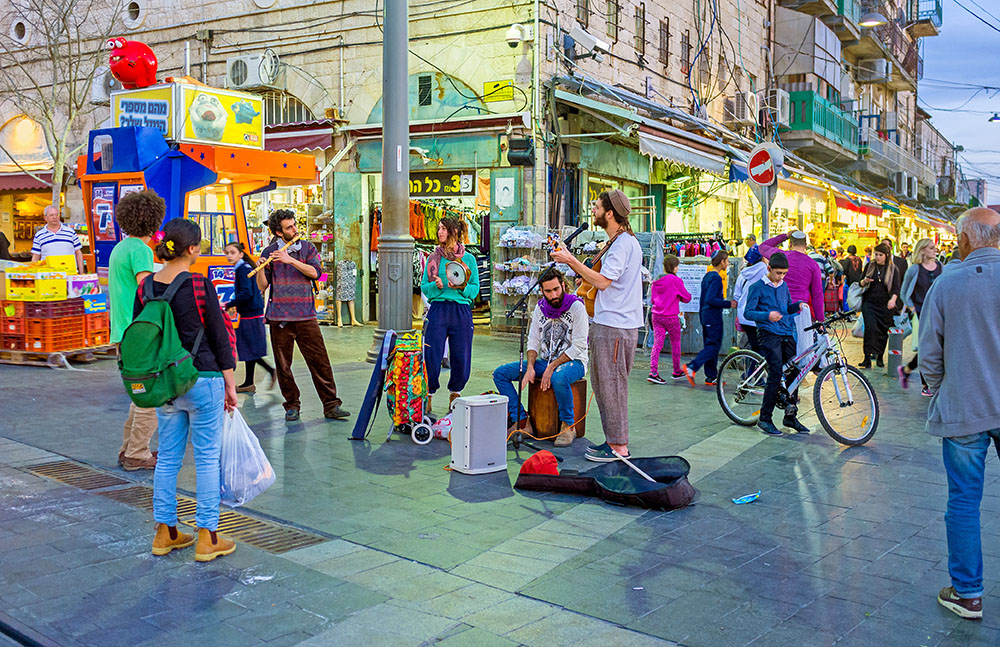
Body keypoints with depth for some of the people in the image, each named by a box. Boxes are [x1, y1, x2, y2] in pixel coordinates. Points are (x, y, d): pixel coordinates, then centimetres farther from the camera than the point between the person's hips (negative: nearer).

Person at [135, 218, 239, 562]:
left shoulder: (146, 287, 2)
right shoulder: (200, 285, -13)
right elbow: (220, 335, -9)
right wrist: (230, 384, 0)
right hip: (203, 379, -5)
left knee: (168, 457, 14)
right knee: (207, 457, 4)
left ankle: (165, 533, 23)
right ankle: (207, 537, 9)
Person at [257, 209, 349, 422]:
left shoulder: (308, 248, 9)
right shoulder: (269, 252, 6)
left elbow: (315, 272, -7)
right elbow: (262, 286, 3)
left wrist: (291, 260, -15)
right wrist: (260, 268, -15)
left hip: (306, 315, 0)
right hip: (280, 316, 0)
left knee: (319, 360, -3)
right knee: (283, 364, 3)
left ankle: (331, 406, 2)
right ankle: (292, 406, 16)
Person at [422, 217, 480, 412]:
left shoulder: (468, 258, 7)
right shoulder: (433, 258, 9)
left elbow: (475, 288, 7)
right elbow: (424, 288, 7)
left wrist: (462, 287, -12)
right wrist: (437, 286, -13)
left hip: (461, 311, 0)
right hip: (437, 310, 0)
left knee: (461, 358, 2)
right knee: (432, 357, -4)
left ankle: (455, 395, 25)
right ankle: (428, 396, 13)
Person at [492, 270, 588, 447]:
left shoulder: (576, 306, -13)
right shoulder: (541, 307, 5)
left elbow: (578, 346, -17)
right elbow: (533, 341, 7)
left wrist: (552, 367, -21)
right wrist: (530, 368, -10)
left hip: (573, 361, -6)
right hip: (545, 360, 6)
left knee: (559, 378, -42)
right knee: (500, 373, -6)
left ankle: (568, 426, -20)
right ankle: (522, 421, -6)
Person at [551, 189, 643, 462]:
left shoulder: (624, 243, -15)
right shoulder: (617, 242, 18)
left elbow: (602, 281, -22)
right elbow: (602, 278, 20)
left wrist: (571, 260, -16)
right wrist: (571, 261, 13)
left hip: (615, 327, -11)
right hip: (605, 323, 11)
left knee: (611, 386, -4)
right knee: (601, 384, 15)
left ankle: (619, 446, 4)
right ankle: (612, 440, 23)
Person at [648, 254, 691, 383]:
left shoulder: (657, 280, 6)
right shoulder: (675, 280, -12)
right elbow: (687, 298, -5)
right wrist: (679, 296, 14)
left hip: (656, 316, 5)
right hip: (671, 317, -5)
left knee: (657, 343, 1)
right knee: (675, 343, 13)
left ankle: (653, 372, -11)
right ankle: (677, 371, 25)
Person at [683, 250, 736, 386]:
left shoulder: (707, 276, 14)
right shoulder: (716, 278, -16)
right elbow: (710, 300, -23)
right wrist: (729, 304, -18)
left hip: (705, 316, 10)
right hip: (713, 317, -10)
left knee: (710, 345, 12)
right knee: (714, 346, -7)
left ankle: (711, 376, 15)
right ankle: (691, 367, -17)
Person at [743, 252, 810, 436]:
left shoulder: (784, 286, 16)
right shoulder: (758, 287, -4)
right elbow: (748, 312, -9)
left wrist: (798, 305, 2)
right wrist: (767, 316, -26)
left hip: (787, 334, 7)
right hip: (769, 334, -7)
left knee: (793, 372, 4)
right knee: (776, 373, -15)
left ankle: (790, 416, 18)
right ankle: (764, 419, -6)